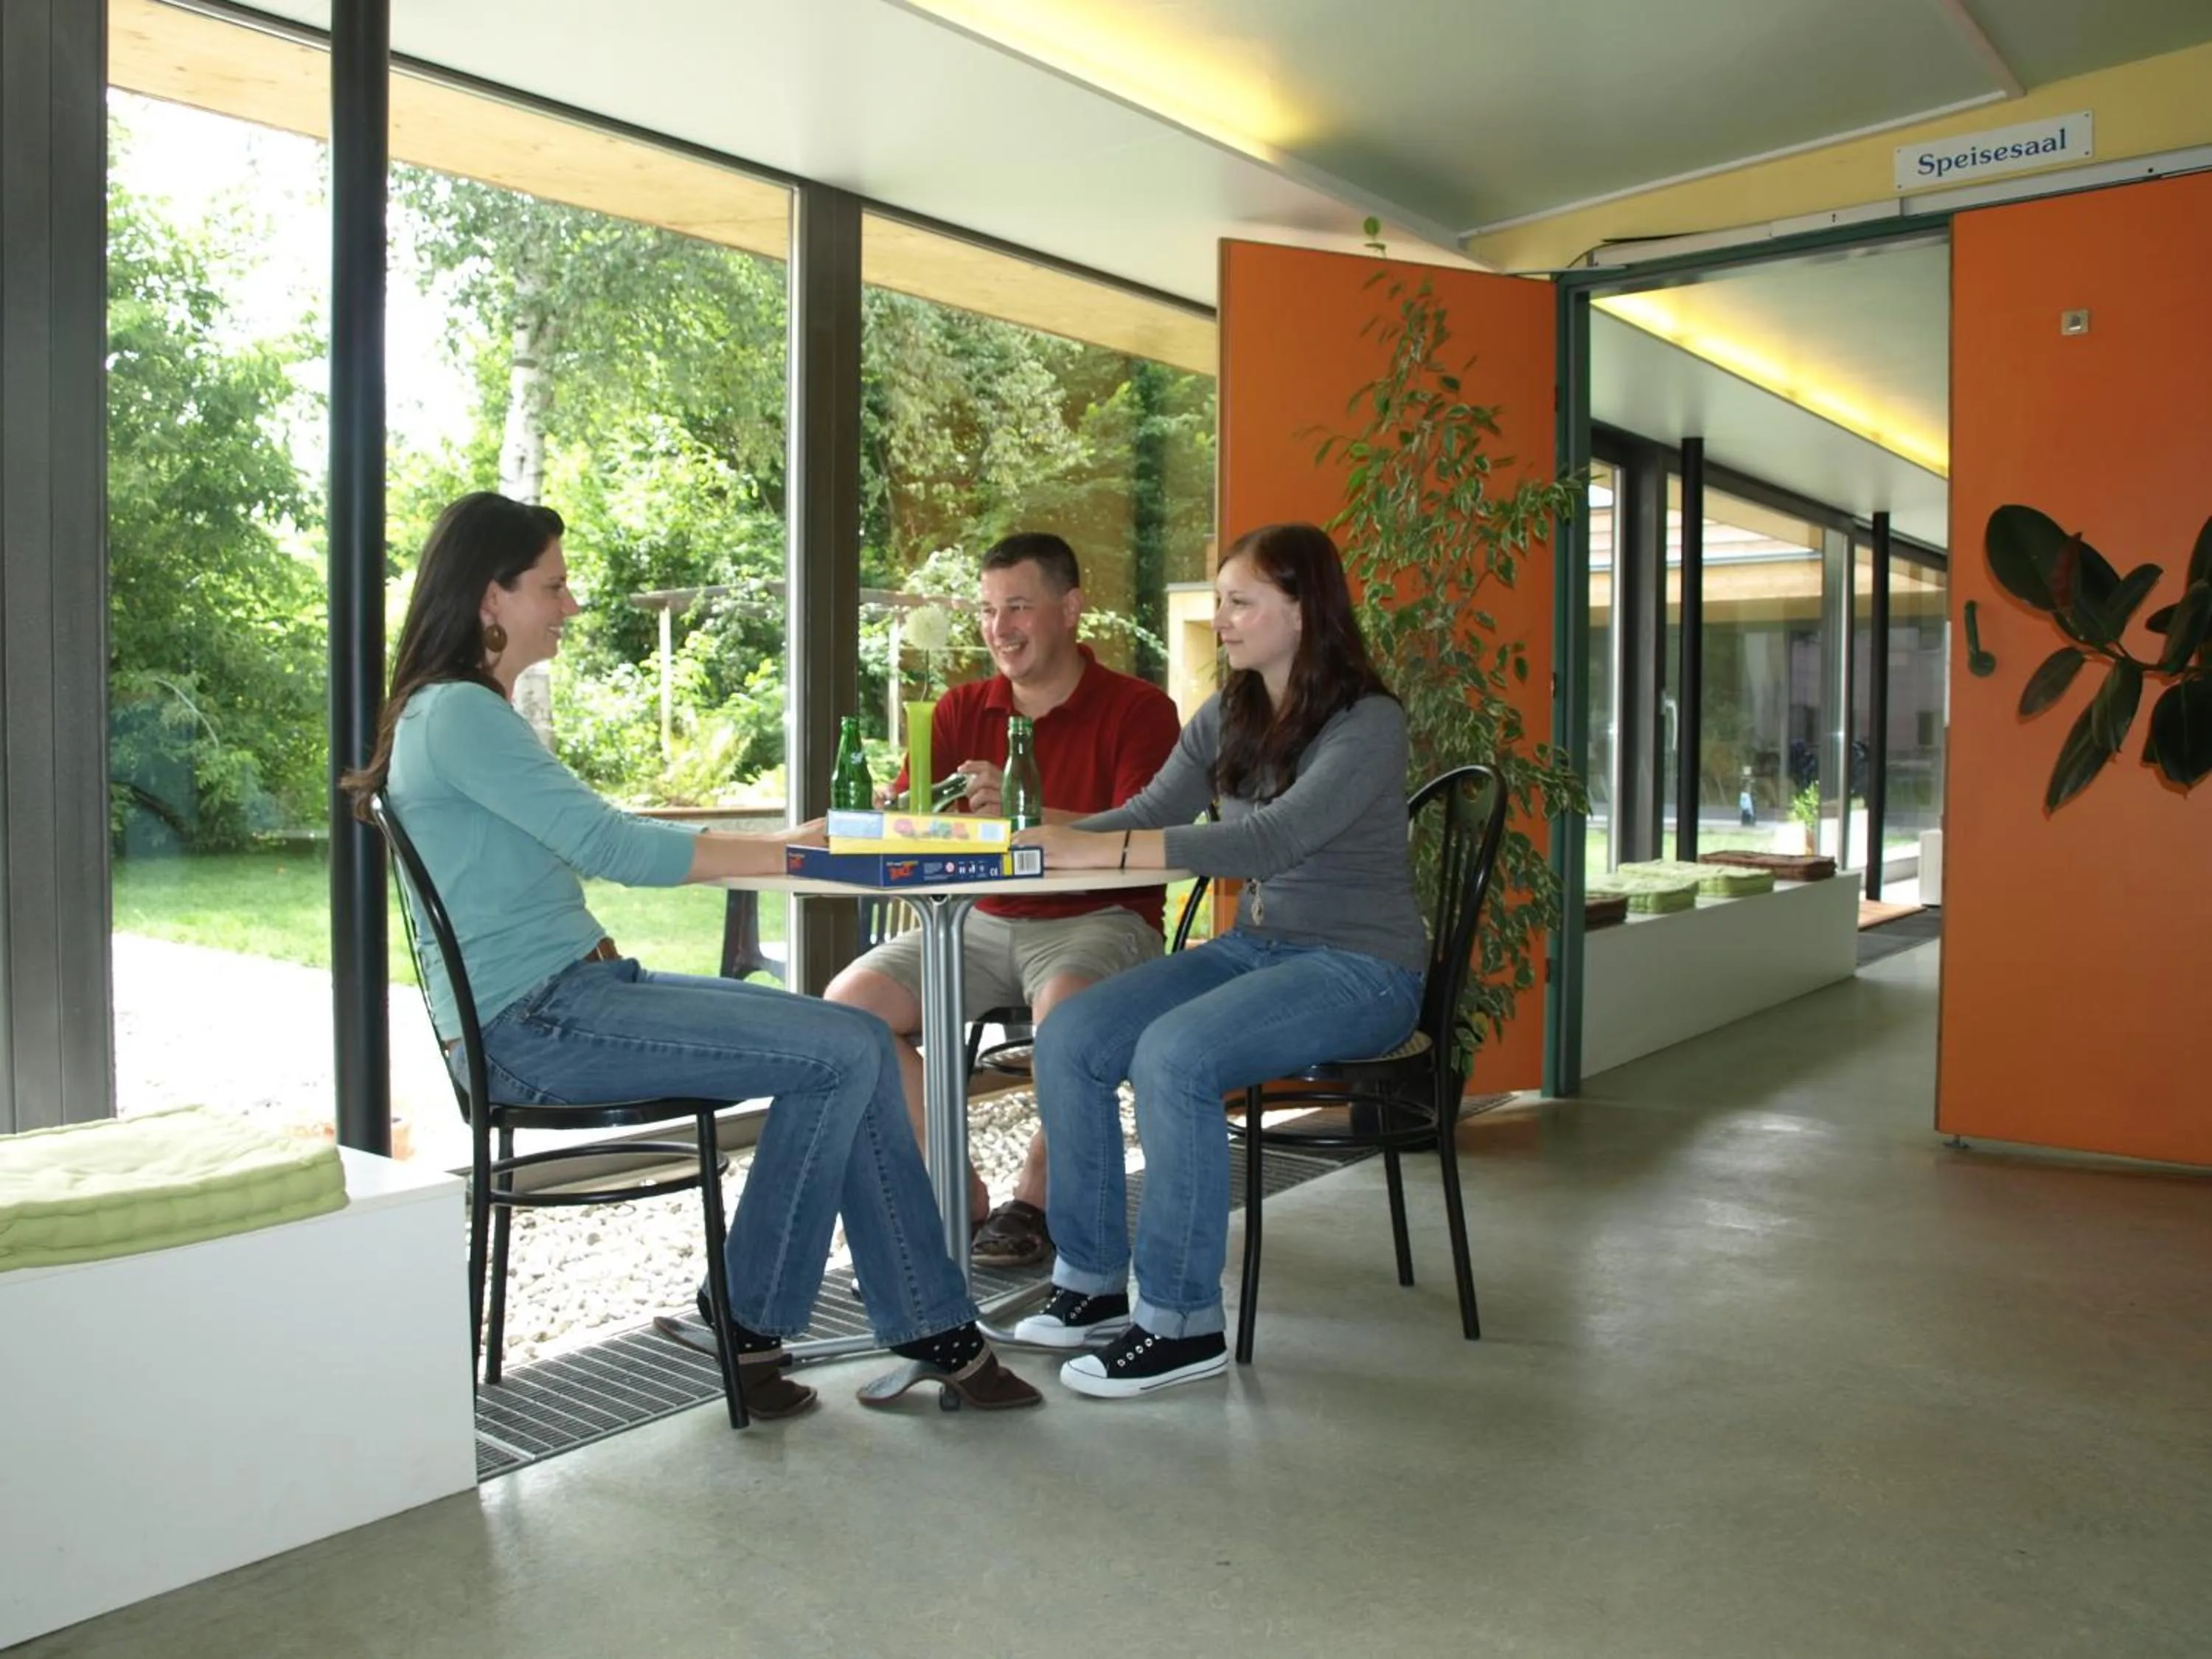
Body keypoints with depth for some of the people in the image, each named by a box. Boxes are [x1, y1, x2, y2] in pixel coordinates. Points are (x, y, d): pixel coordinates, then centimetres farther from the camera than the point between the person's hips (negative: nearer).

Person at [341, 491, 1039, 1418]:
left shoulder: (469, 711, 20)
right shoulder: (457, 714, -12)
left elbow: (587, 841, 18)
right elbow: (607, 847, -19)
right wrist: (785, 852, -16)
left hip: (571, 993, 9)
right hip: (533, 1025, -9)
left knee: (856, 1045, -3)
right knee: (843, 1054, -16)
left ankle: (929, 1329, 0)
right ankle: (753, 1334, 0)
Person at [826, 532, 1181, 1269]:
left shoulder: (1137, 710, -6)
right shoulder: (962, 709, 10)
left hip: (1099, 921, -5)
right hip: (985, 923, 5)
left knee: (1064, 1003, -37)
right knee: (848, 1002, -12)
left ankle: (1035, 1199, -12)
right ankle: (957, 1190, -2)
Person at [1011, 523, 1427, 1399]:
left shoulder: (1368, 724, -14)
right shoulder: (1227, 718, 9)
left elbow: (1277, 838, -28)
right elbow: (1149, 813, 6)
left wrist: (1101, 850, -34)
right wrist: (1044, 839, -14)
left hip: (1358, 968, -7)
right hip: (1254, 946, 7)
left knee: (1174, 1053, -31)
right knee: (1068, 1038, -12)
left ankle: (1182, 1320, -16)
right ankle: (1091, 1278, 2)